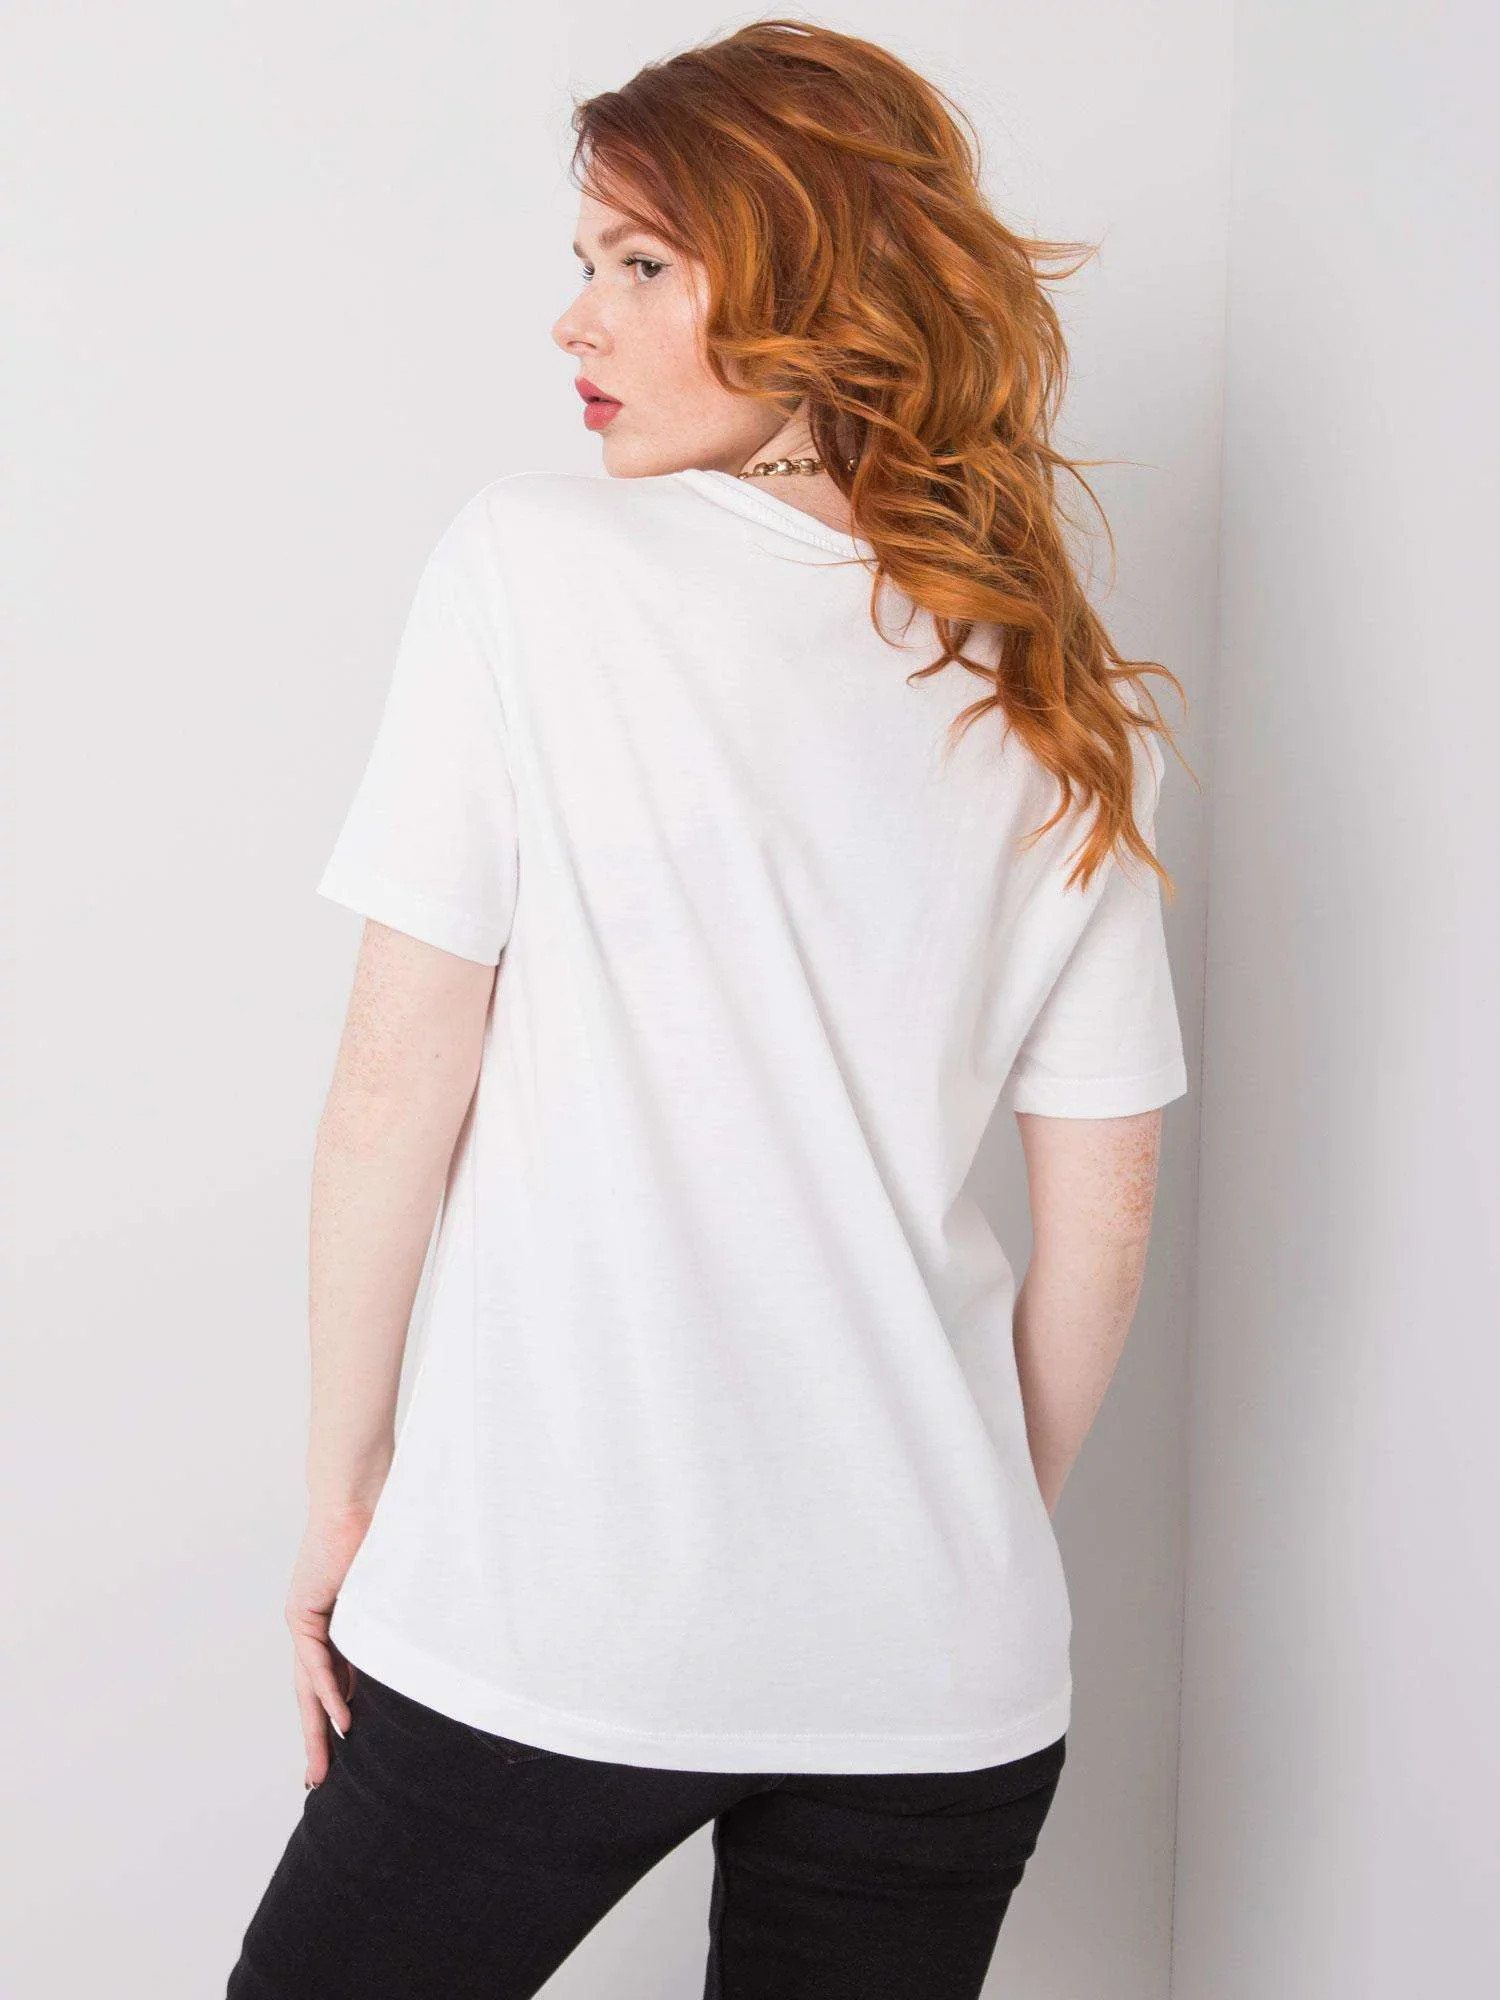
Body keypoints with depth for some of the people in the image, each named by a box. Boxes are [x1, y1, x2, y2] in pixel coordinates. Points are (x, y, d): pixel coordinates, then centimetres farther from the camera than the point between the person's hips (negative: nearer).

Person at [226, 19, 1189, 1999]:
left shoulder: (532, 559, -7)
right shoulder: (1062, 698, 4)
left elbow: (398, 1087, -8)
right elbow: (1103, 1213, 5)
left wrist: (345, 1481, 3)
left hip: (548, 1614, -4)